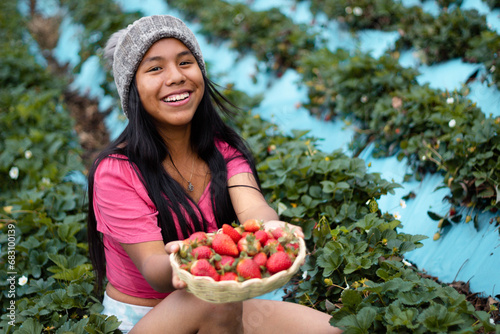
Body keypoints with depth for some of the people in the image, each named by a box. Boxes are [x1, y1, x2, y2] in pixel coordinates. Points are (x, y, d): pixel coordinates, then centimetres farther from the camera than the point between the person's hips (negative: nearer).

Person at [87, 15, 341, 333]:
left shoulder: (224, 149, 0)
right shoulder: (116, 172, -16)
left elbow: (252, 206, -20)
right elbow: (152, 269, -22)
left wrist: (271, 228, -45)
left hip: (223, 307, 4)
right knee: (216, 301, -35)